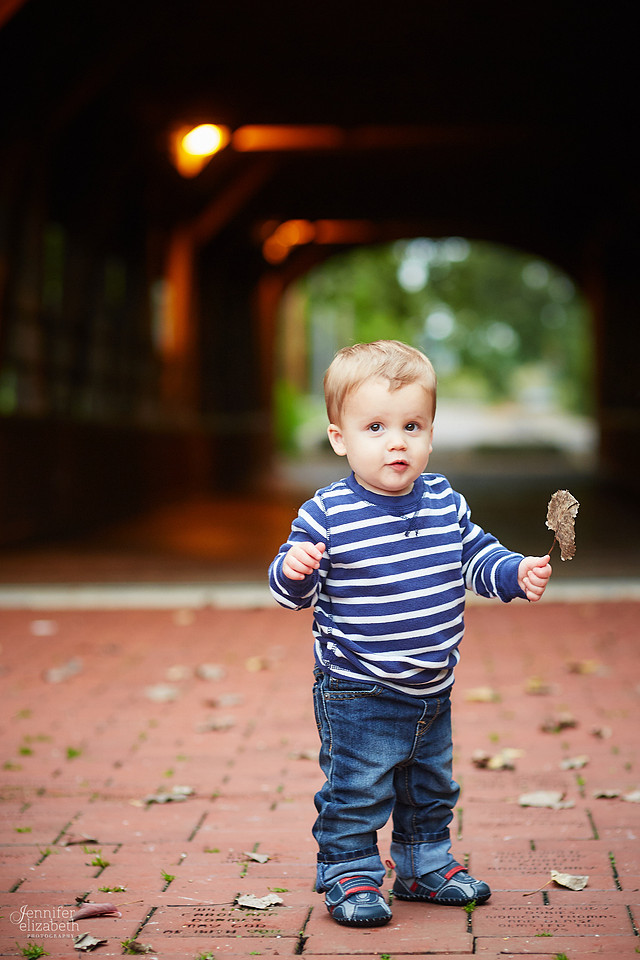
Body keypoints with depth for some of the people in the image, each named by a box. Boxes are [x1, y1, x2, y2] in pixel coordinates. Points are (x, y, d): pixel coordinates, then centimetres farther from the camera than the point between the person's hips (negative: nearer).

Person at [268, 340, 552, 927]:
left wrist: (516, 573, -5)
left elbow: (475, 557, 11)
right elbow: (294, 592, -14)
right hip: (358, 695, -6)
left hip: (432, 688, 6)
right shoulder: (327, 514, -16)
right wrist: (293, 571, -35)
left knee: (431, 789, 21)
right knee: (357, 792, 0)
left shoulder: (446, 502, -1)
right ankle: (349, 875, 19)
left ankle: (425, 866, 39)